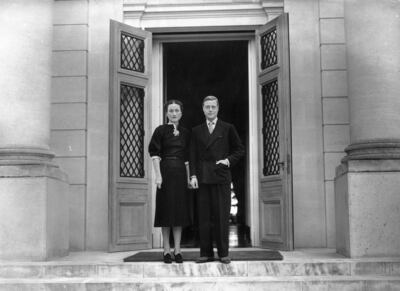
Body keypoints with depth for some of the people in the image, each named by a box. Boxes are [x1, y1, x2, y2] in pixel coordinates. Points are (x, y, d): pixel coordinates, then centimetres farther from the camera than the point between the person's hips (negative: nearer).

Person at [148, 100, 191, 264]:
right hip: (166, 171, -4)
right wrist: (158, 175, -15)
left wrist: (188, 178, 8)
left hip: (180, 173, 4)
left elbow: (187, 158, 14)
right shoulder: (161, 130, 0)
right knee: (166, 210, 0)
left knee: (180, 210, 3)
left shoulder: (185, 133, 11)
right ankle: (167, 251, 7)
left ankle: (177, 250, 9)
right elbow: (154, 154, -5)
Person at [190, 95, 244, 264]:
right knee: (204, 217, 1)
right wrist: (193, 175, 0)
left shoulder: (228, 129, 9)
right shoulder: (196, 131, 14)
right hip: (202, 178, 2)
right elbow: (193, 155, 10)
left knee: (222, 216, -2)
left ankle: (223, 253, 5)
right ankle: (206, 253, 7)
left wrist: (229, 160, -5)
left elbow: (240, 150, 12)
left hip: (221, 176, -2)